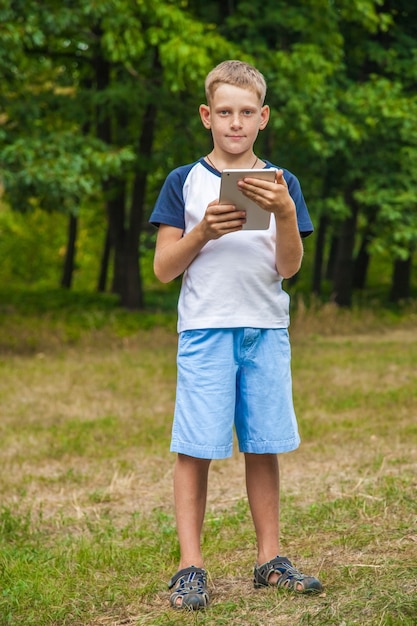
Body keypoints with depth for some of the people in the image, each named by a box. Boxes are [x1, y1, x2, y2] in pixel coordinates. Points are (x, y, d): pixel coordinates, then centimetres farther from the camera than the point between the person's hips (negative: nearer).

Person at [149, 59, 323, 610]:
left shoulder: (281, 183, 9)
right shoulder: (186, 182, 5)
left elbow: (289, 267, -1)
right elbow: (163, 270, 1)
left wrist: (286, 214, -18)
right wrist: (202, 232, -15)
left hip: (267, 331, 2)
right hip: (204, 330, -2)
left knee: (264, 446, 6)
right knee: (196, 449, -4)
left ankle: (270, 559, 15)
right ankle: (190, 568, 0)